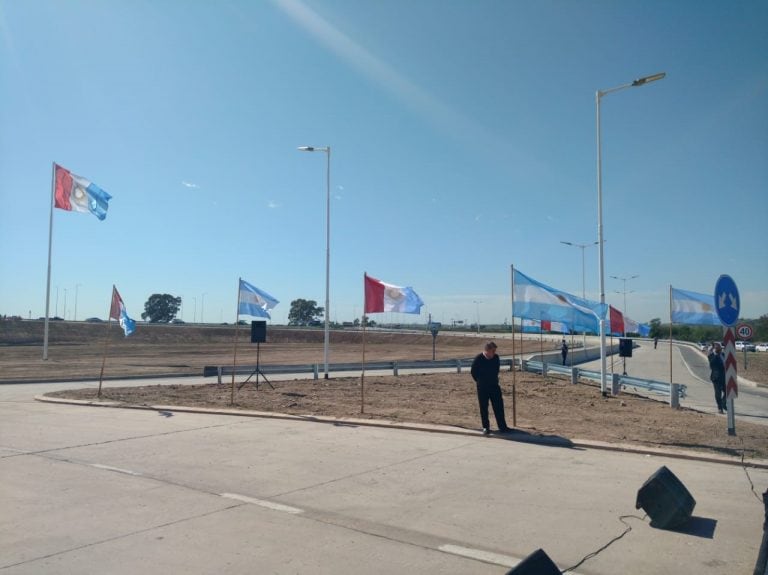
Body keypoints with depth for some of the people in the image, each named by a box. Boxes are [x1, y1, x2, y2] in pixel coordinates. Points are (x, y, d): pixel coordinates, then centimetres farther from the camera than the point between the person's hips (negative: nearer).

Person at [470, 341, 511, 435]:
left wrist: (494, 379, 13)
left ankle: (502, 427, 13)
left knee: (499, 407, 4)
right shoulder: (478, 359, -14)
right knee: (483, 408, 4)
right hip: (482, 388, -3)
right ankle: (486, 428, 15)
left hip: (494, 386, 3)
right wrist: (479, 381, 4)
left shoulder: (496, 357, -2)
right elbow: (473, 372, -3)